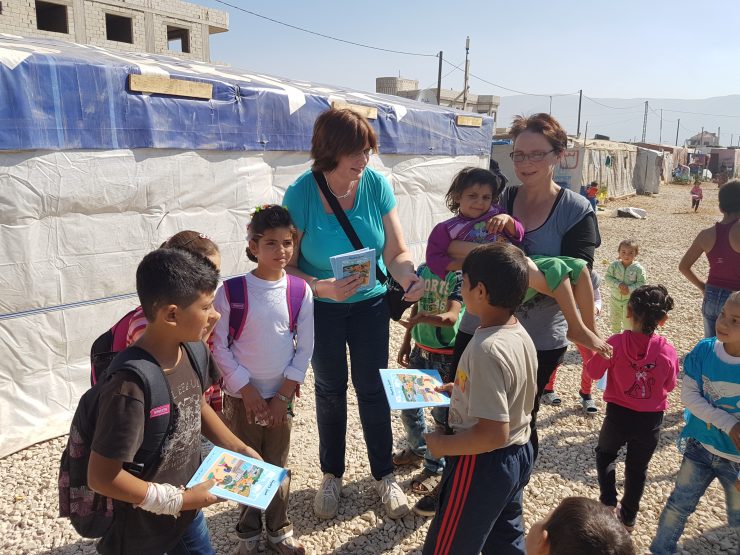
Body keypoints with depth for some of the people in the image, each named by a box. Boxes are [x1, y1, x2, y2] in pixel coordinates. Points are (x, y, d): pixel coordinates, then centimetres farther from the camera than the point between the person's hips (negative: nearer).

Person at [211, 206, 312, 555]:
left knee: (278, 466, 13)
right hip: (241, 397, -1)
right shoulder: (231, 291, -12)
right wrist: (247, 391, -10)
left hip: (281, 396, 2)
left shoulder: (300, 291, -5)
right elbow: (219, 346, -8)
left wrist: (284, 395, -5)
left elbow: (305, 347, -2)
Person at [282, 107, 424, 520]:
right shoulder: (301, 194, -22)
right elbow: (286, 265, -17)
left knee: (373, 388, 7)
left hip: (370, 303, 1)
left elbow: (397, 252, -14)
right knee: (331, 390, 15)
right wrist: (321, 287, -35)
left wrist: (408, 276, -36)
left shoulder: (377, 185, -17)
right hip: (321, 307, -1)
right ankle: (332, 475, 36)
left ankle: (385, 475, 29)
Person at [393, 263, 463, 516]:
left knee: (442, 413, 2)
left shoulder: (458, 274, -14)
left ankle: (434, 468, 21)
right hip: (421, 349, 6)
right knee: (407, 403, 15)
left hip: (446, 355, -6)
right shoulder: (423, 269, 5)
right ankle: (418, 448, 40)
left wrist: (423, 317, -43)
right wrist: (406, 343, 13)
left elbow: (451, 317, -25)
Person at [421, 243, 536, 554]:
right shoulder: (521, 335, -3)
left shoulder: (486, 349, -31)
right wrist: (463, 389, 14)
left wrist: (442, 446, -18)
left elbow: (493, 434, -31)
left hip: (482, 465, -9)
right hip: (518, 455, 9)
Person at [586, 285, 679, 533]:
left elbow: (593, 372, -7)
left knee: (605, 454, 27)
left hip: (618, 414, -1)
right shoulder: (668, 351, -15)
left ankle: (609, 504, 18)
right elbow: (669, 386, 3)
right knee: (638, 468, 21)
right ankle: (628, 517, 37)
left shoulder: (616, 343, -21)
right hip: (651, 420, 2)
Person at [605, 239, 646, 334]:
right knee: (615, 319, 22)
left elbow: (642, 284, -14)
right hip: (615, 297, 3)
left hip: (630, 299, -3)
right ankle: (615, 334, 45)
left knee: (628, 321, 5)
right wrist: (618, 284, -24)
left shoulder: (638, 268, -16)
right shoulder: (614, 265, -10)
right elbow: (607, 277, -10)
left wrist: (629, 289, -25)